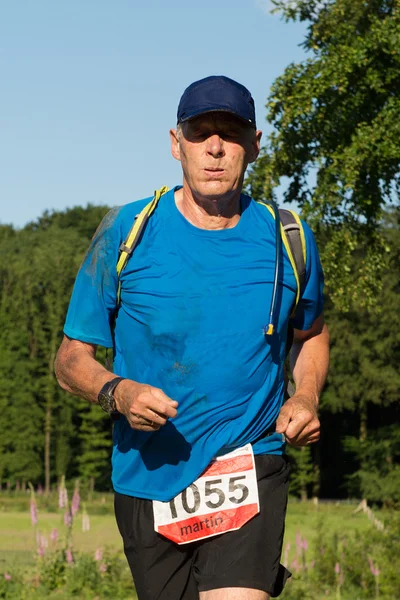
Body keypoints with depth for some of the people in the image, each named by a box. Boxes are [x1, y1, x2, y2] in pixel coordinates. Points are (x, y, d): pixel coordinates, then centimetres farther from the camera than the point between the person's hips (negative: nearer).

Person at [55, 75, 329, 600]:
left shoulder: (287, 239, 3)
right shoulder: (126, 233, -2)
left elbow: (311, 334, 21)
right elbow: (72, 359, 1)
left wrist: (306, 399, 1)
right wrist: (117, 393, -19)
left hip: (249, 473, -1)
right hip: (148, 478, 1)